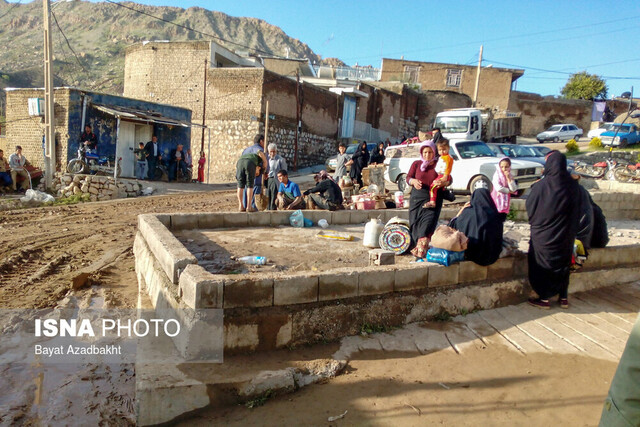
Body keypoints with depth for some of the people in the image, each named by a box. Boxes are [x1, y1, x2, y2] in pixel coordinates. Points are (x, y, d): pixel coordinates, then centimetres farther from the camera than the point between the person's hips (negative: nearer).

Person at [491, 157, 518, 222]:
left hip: (505, 202, 5)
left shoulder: (510, 176, 6)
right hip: (497, 201, -5)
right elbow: (498, 188, -21)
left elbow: (514, 189, -6)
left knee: (502, 219, 10)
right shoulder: (497, 175, -7)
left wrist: (508, 178, -13)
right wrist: (509, 191, -8)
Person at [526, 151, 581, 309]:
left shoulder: (541, 185, -19)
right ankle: (563, 297, 28)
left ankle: (544, 298, 16)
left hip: (543, 235, -4)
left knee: (542, 266, 9)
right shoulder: (572, 185, -6)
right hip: (565, 235, 4)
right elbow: (576, 209, 5)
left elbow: (530, 207, -7)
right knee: (563, 263, 18)